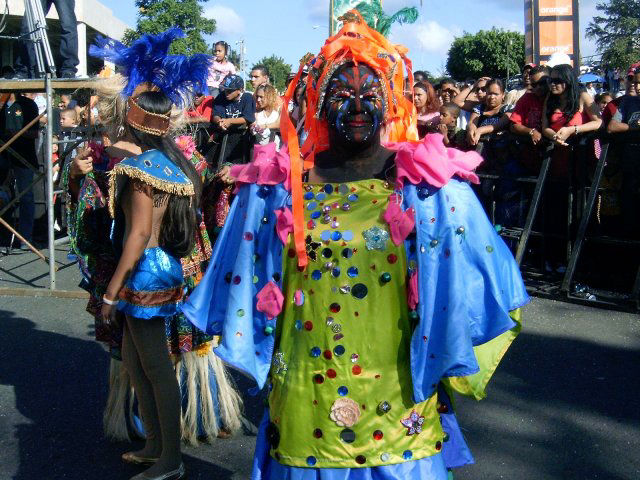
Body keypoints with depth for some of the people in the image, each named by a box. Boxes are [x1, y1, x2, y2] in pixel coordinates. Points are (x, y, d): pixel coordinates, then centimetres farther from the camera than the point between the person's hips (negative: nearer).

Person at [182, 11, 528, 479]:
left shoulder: (431, 187, -5)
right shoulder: (279, 186, -1)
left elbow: (478, 289, 0)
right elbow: (246, 283, 8)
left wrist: (449, 373, 1)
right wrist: (259, 372, 10)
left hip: (397, 407, -1)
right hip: (304, 404, 1)